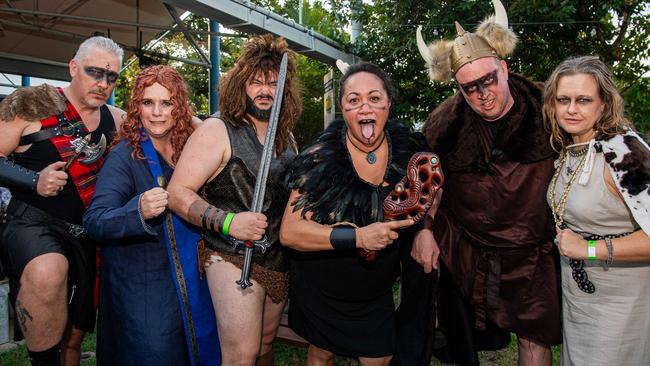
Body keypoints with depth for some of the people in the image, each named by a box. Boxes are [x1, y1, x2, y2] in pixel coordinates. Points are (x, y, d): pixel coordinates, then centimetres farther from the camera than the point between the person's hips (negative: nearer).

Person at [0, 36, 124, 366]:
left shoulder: (115, 119, 7)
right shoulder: (32, 103, -6)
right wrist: (35, 181, -21)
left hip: (85, 236, 5)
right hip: (34, 224, -5)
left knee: (73, 338, 17)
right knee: (48, 272, -40)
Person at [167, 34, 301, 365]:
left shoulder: (287, 138, 8)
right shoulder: (216, 131, -11)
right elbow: (178, 193, -16)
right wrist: (226, 222, -28)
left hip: (280, 261, 7)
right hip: (233, 259, -6)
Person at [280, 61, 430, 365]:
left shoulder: (407, 149, -12)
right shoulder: (321, 157, -23)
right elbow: (289, 232, -26)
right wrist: (357, 236, -36)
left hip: (377, 293, 3)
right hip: (320, 292, -2)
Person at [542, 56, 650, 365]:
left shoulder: (621, 149, -24)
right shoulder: (566, 148, 0)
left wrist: (589, 249, -25)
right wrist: (564, 240, 2)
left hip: (619, 298, -7)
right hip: (575, 287, 7)